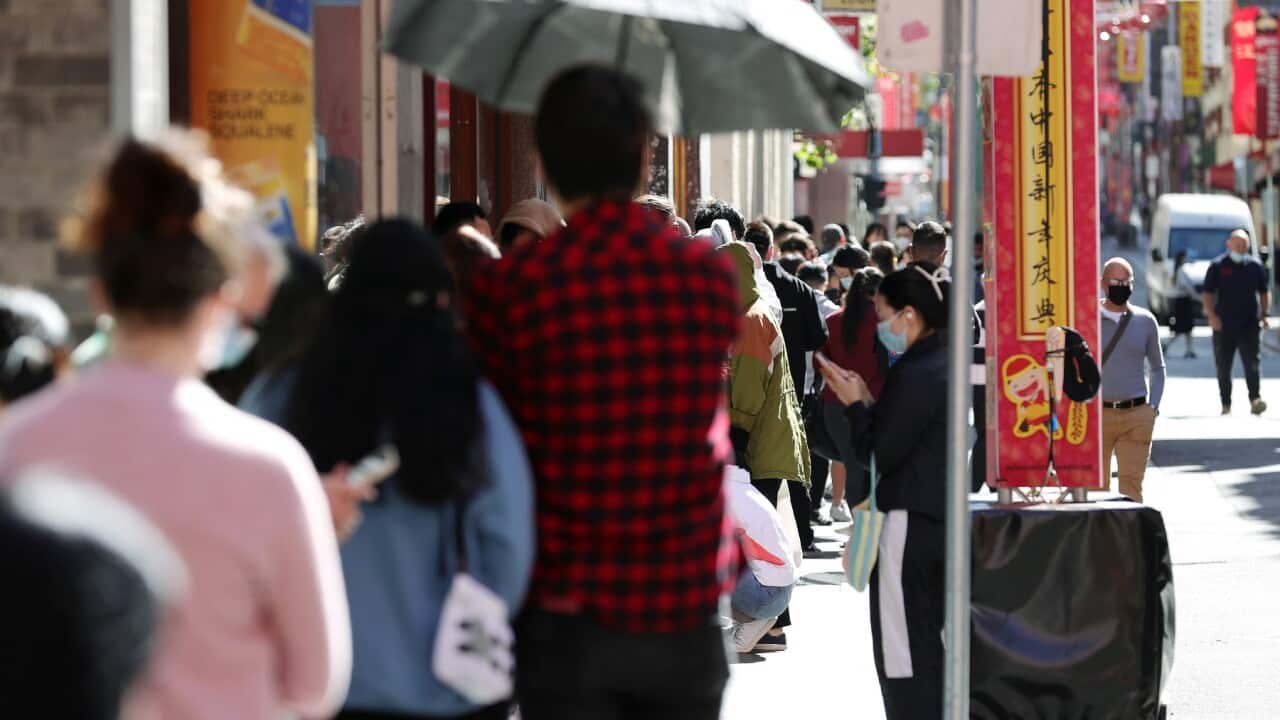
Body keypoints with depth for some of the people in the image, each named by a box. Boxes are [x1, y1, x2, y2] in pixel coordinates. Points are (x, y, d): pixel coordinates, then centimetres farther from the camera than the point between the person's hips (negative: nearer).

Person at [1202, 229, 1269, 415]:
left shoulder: (1255, 266, 7)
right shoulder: (1218, 266, 2)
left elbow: (1264, 293, 16)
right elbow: (1207, 294, 1)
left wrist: (1264, 313, 3)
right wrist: (1211, 315, -13)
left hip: (1250, 325, 0)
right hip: (1223, 326, 0)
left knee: (1252, 363, -12)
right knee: (1223, 367, 6)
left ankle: (1255, 400, -20)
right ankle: (1226, 405, 14)